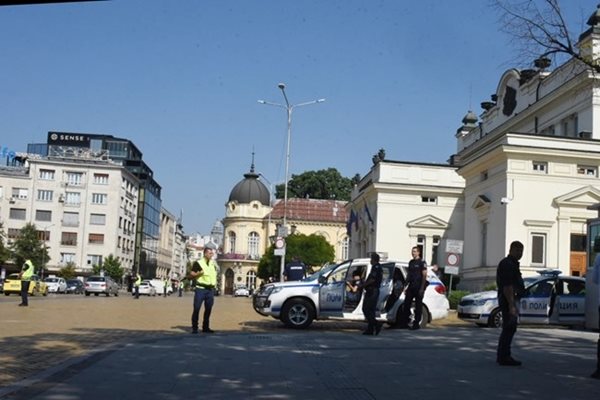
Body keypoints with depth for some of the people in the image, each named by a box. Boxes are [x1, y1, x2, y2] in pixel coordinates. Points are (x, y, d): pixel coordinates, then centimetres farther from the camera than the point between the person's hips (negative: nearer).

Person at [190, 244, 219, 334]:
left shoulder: (213, 263, 14)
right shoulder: (198, 263, -3)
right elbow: (191, 274, -5)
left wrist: (215, 283, 12)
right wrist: (199, 273, -22)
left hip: (210, 289, 5)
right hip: (200, 288, -5)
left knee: (208, 309, 7)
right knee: (196, 308, -6)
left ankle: (205, 327, 16)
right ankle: (194, 327, 0)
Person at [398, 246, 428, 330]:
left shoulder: (421, 263, -5)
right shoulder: (411, 262, 15)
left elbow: (424, 276, -9)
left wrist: (422, 288, -16)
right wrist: (406, 286, 14)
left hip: (418, 287, -7)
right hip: (410, 287, 7)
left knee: (418, 306, 0)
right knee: (406, 305, 4)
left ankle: (416, 324, 5)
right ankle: (404, 323, 9)